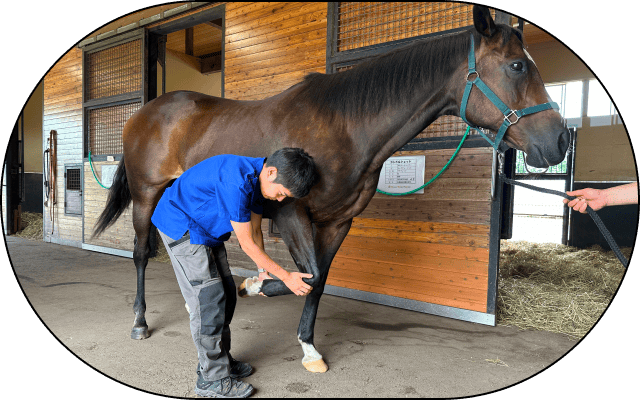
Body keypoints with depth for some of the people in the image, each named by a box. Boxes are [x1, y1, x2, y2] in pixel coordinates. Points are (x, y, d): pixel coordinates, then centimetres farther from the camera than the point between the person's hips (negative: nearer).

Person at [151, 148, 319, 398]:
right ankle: (212, 379, 7)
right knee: (207, 298, -8)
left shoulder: (257, 180, -5)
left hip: (206, 228, 9)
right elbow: (247, 244, -27)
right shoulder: (236, 181, -34)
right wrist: (286, 277, -20)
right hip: (180, 225, -9)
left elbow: (255, 230, 6)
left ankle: (218, 360, 26)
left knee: (225, 295, 9)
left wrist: (264, 271, 2)